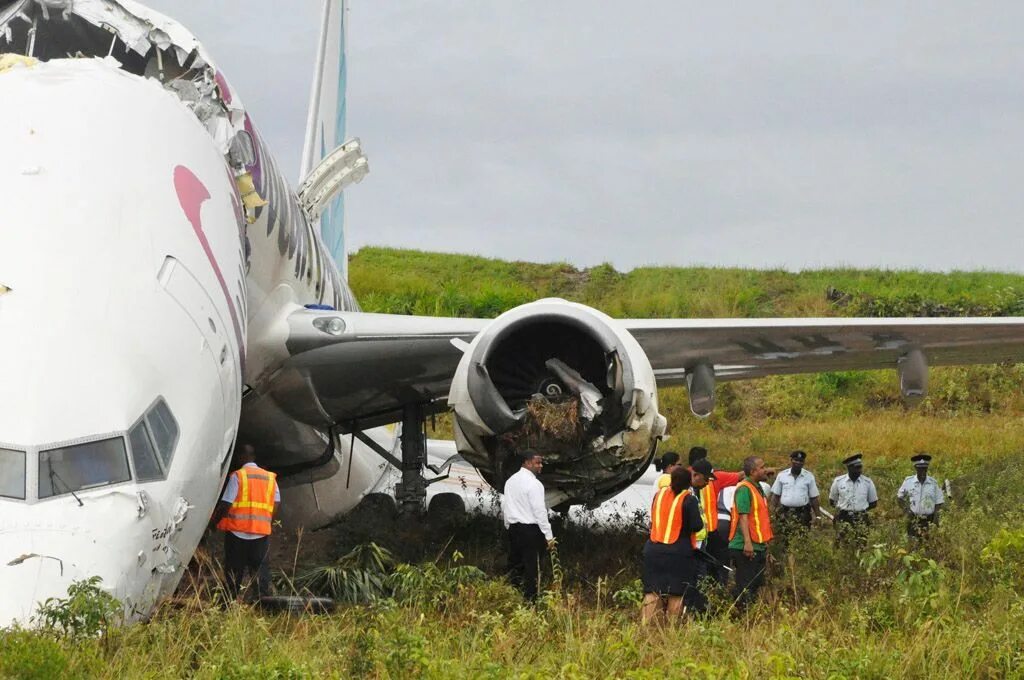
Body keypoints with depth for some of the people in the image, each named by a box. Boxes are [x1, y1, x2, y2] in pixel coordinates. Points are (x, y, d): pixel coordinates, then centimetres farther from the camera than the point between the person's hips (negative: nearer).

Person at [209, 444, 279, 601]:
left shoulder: (237, 476, -5)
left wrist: (214, 521, 4)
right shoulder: (270, 477, 9)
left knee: (234, 570, 4)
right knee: (261, 569, 5)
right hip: (262, 531, 3)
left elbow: (226, 504, -9)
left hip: (237, 530, -3)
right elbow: (276, 504, 5)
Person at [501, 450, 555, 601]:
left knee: (515, 566, 12)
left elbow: (504, 507, 15)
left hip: (514, 528, 8)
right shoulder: (534, 484, -13)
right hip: (531, 530, -8)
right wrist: (549, 536, -12)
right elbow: (540, 511, -16)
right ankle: (529, 599, -6)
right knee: (532, 568, -4)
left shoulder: (510, 481, 10)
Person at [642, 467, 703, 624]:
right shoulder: (689, 499, -10)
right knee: (676, 593, 3)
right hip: (679, 554, -4)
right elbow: (697, 526, -13)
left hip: (654, 550, 4)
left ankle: (646, 623, -3)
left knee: (653, 592, 5)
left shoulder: (659, 495, 7)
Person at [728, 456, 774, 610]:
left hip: (758, 546, 10)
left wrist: (765, 546, 25)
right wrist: (747, 542, -30)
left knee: (756, 585, 12)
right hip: (746, 547, -10)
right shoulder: (744, 489, -13)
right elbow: (743, 516, -21)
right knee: (745, 588, -8)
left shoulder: (757, 488, 18)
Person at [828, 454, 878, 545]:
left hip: (861, 520, 1)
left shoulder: (868, 482, 2)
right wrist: (843, 508, 2)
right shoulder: (838, 481, 1)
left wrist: (860, 509, 4)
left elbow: (873, 503, 12)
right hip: (843, 519, -1)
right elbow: (831, 501, 13)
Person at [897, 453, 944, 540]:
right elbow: (899, 497, 11)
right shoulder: (908, 482, 0)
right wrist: (906, 510, -3)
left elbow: (938, 503, 4)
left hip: (929, 520, 0)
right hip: (913, 519, 0)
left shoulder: (933, 483, -1)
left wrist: (935, 519, -7)